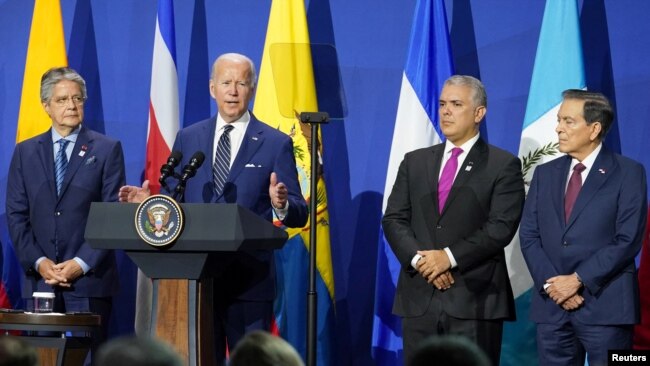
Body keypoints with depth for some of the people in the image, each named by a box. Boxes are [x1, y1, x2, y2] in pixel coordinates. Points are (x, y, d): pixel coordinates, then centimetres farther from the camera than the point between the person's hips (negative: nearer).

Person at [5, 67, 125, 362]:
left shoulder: (107, 149, 4)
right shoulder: (25, 152, 12)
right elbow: (16, 214, 8)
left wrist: (81, 264, -10)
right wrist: (39, 262, -6)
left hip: (90, 279, -2)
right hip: (40, 280, 2)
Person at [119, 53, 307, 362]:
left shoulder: (276, 143, 1)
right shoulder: (188, 138, 11)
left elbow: (299, 215, -3)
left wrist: (282, 205, -26)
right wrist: (149, 201, -7)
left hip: (249, 280, -3)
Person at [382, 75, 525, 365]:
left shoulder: (503, 165, 2)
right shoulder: (415, 162, 16)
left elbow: (501, 227, -9)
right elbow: (394, 219, 8)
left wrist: (450, 257, -16)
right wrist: (418, 258, -9)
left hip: (474, 299, -4)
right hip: (419, 297, 4)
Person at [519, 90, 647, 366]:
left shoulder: (628, 173, 0)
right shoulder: (545, 174, 14)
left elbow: (628, 240, -8)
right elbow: (529, 236, 8)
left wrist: (578, 280, -14)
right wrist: (551, 285, -7)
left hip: (605, 305, -4)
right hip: (551, 305, 4)